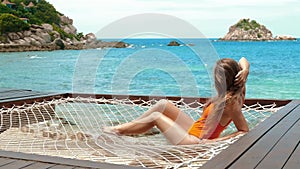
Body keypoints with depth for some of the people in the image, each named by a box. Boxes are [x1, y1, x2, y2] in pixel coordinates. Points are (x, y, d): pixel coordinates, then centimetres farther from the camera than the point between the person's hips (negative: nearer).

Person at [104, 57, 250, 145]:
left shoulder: (229, 101, -26)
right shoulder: (238, 89, -1)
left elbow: (244, 131, -25)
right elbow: (243, 61, 11)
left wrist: (215, 141, -26)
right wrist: (245, 71, -12)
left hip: (195, 141, -10)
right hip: (194, 130, 10)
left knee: (156, 117, -4)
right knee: (163, 104, 6)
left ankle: (118, 130, 16)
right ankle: (125, 127, 16)